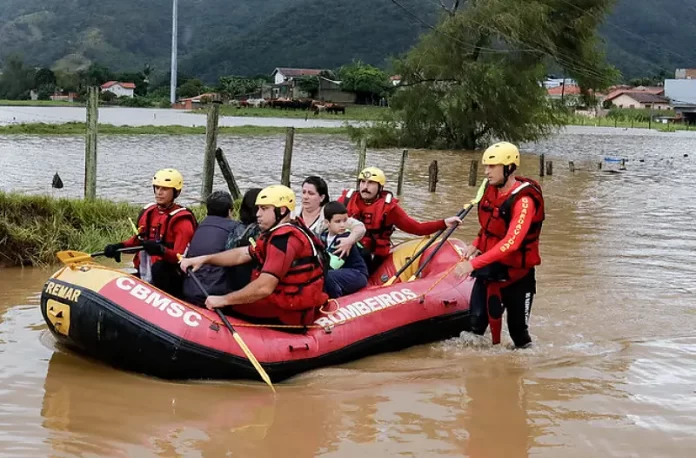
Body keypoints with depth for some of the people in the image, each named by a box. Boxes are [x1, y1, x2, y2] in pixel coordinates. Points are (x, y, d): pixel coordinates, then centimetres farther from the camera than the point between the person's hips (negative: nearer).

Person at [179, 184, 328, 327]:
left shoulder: (284, 239, -20)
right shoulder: (283, 232, 13)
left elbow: (263, 288, -28)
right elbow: (241, 255, 13)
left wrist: (224, 300, -20)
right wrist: (204, 259, 3)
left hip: (291, 313, -10)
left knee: (226, 309, -6)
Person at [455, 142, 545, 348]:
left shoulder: (524, 201, -23)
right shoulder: (492, 190, 2)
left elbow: (511, 243, -34)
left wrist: (474, 264, -39)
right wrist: (476, 245, 1)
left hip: (516, 274, -6)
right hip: (489, 268, 6)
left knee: (518, 330, 6)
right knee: (476, 322, -3)